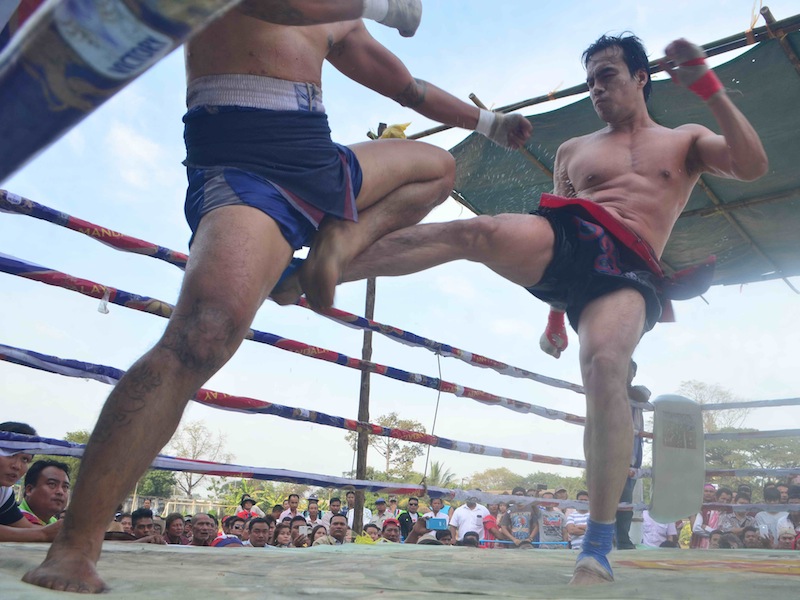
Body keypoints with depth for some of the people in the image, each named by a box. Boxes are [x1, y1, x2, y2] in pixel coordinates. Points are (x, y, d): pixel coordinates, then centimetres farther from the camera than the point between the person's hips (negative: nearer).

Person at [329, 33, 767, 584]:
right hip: (564, 238, 2)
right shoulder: (573, 151, 28)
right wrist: (555, 313, 19)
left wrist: (707, 85, -2)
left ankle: (599, 549, -25)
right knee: (476, 231, -30)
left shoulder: (685, 142, 24)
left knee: (605, 363, -33)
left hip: (628, 270, -2)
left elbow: (753, 166, 7)